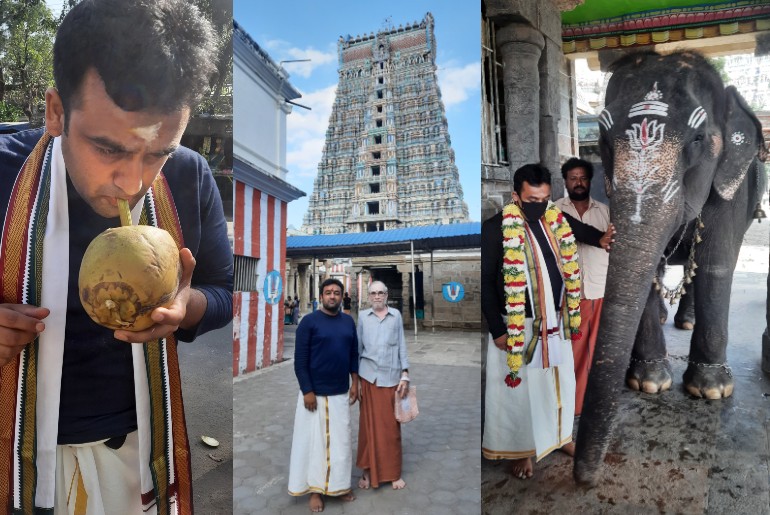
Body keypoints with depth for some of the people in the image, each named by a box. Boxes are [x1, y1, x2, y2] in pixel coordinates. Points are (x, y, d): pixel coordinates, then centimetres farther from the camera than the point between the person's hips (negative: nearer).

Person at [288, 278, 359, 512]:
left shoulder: (348, 322, 4)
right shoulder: (309, 321, -10)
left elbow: (354, 354, 11)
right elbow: (300, 360, -12)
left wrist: (355, 383, 6)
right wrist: (307, 391, -14)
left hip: (341, 393, 4)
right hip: (315, 393, -4)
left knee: (341, 440, 13)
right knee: (314, 439, 7)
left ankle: (339, 485, 29)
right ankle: (315, 489, 22)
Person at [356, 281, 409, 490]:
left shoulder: (396, 315, 4)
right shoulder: (362, 317, 4)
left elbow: (402, 346, 5)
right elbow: (357, 349, 6)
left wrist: (405, 374, -2)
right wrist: (355, 379, 4)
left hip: (391, 377, 0)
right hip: (368, 377, 0)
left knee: (391, 427, 7)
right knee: (369, 425, 6)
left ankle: (394, 473, 19)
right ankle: (368, 472, 20)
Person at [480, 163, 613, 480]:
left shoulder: (557, 220, -1)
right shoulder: (495, 229, -17)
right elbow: (485, 282, -15)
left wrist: (602, 239, -5)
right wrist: (497, 330, -15)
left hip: (555, 321, 6)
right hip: (518, 325, -6)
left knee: (560, 381, 21)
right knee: (520, 387, 10)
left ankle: (560, 436, 45)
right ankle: (522, 449, 31)